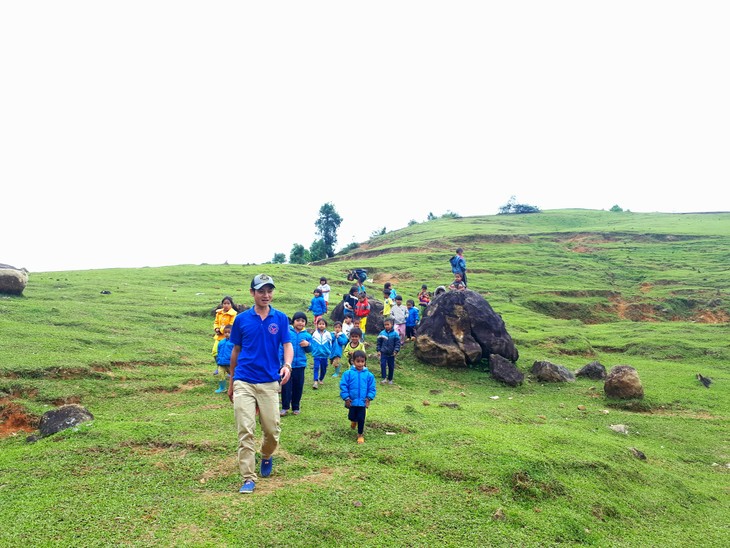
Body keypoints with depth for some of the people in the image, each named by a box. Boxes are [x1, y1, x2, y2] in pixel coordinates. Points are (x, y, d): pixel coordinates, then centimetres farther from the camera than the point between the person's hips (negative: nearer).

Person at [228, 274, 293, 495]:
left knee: (273, 429, 4)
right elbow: (236, 350, 12)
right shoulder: (241, 319, 4)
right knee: (245, 431, -4)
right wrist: (231, 383, 16)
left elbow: (287, 345, 3)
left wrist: (287, 365, -19)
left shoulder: (280, 318, 4)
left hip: (270, 382, 1)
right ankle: (248, 478, 5)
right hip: (243, 382, 0)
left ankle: (266, 457, 37)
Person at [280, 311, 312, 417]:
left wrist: (308, 345, -10)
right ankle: (285, 407, 12)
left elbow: (309, 350, 12)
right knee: (286, 386, -1)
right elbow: (281, 347, -3)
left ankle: (296, 407, 24)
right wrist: (279, 360, -9)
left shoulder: (307, 335, 4)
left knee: (298, 387, 10)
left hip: (300, 364, 3)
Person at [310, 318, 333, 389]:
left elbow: (330, 345, 5)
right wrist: (313, 352, 2)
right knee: (316, 367, -15)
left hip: (325, 355, 2)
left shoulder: (328, 334, -2)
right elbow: (312, 344, 4)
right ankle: (316, 382, -16)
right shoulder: (314, 334, -3)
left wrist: (329, 353, 4)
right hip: (317, 355, -2)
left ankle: (321, 379, 35)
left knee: (323, 368, 13)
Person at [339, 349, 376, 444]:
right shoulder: (348, 373, -11)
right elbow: (343, 386, -8)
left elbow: (372, 388, 0)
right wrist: (346, 397, -11)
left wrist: (369, 398, -9)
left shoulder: (369, 375, -7)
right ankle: (354, 421, 53)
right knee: (351, 416, 17)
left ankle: (360, 435, 25)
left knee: (361, 419, 6)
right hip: (352, 401, 0)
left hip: (362, 402, 0)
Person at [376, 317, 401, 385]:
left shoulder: (395, 334, -9)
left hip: (391, 354, 0)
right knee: (383, 365, -12)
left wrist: (396, 351, -13)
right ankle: (384, 378, -5)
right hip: (383, 353, 1)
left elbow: (398, 343, -5)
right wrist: (378, 350, 1)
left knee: (391, 366, 9)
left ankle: (390, 379, 24)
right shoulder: (382, 333, -3)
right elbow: (379, 343, 6)